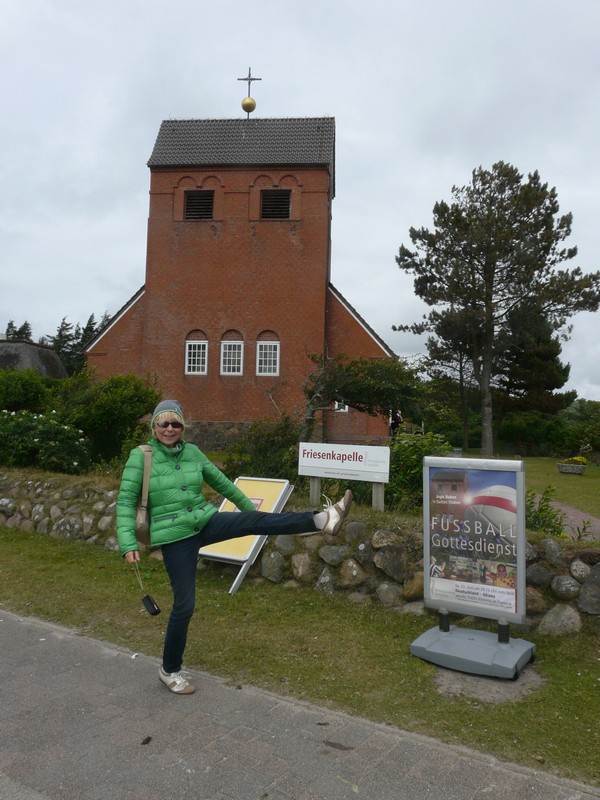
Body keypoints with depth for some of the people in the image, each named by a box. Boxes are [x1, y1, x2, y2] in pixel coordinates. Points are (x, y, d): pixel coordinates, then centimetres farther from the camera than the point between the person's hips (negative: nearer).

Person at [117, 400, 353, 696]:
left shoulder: (192, 452, 3)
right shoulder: (140, 457, -8)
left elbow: (222, 483, 14)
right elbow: (125, 501, -10)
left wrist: (249, 505, 22)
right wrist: (128, 543, -20)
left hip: (204, 522, 4)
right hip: (174, 537, -3)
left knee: (256, 520, -19)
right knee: (184, 604, 1)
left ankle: (322, 520, -27)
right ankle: (169, 670, 22)